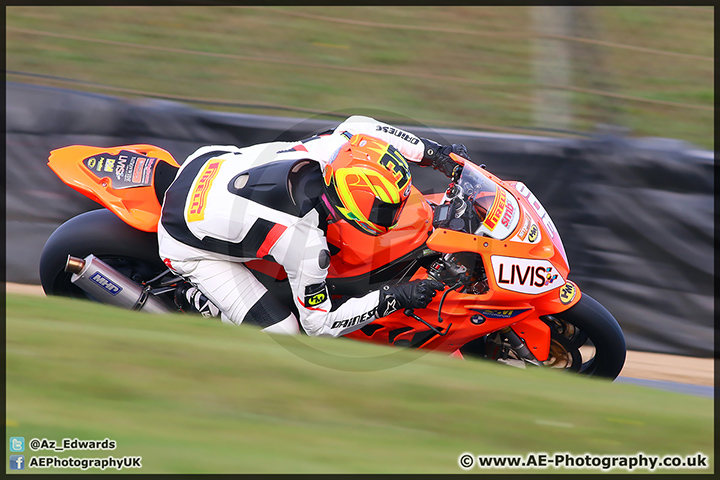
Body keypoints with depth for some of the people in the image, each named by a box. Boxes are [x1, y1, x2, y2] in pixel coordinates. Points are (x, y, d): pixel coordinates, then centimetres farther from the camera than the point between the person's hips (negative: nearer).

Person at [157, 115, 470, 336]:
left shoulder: (330, 146, -22)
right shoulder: (306, 246, -36)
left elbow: (358, 125, 4)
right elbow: (318, 324, -20)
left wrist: (434, 153, -1)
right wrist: (395, 298, -24)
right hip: (189, 246, -7)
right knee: (280, 334, -11)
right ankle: (198, 304, 9)